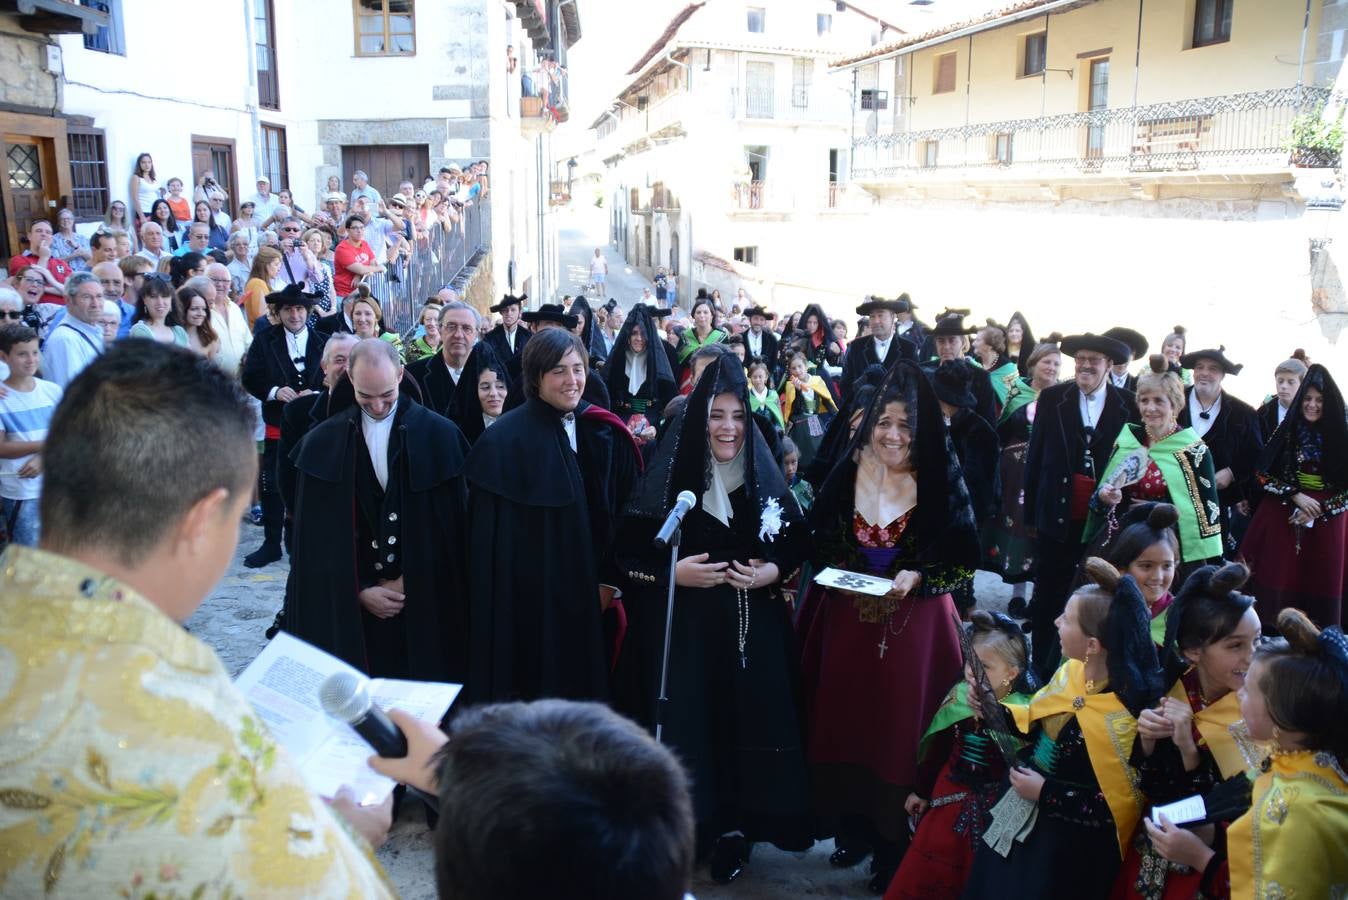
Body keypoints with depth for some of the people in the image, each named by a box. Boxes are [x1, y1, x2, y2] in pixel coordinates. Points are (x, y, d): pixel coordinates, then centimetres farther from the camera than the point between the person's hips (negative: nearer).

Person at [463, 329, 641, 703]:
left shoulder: (604, 433, 1)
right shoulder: (503, 441, -12)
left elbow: (620, 512, 6)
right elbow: (491, 540, -11)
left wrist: (610, 580, -1)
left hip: (592, 598, 4)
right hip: (529, 600, -4)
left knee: (586, 685, 14)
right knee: (537, 684, 5)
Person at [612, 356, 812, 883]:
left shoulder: (764, 478, 2)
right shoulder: (667, 479, -6)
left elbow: (798, 545, 11)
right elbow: (627, 556, -4)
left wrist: (773, 571, -7)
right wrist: (673, 573, -18)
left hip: (753, 630, 2)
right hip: (684, 632, -2)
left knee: (747, 724, 3)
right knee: (689, 727, 0)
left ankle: (735, 828, 21)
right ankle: (690, 824, 20)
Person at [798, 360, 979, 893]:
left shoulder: (940, 483, -8)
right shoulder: (847, 474, -1)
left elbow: (962, 559, -7)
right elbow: (821, 542, 7)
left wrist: (915, 577, -21)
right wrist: (840, 575, -10)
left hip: (914, 623, -3)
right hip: (847, 618, 3)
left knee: (898, 728, 3)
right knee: (845, 721, 9)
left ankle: (895, 845, 19)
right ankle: (852, 829, 28)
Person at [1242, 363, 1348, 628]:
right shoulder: (1286, 432, 0)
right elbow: (1264, 474, -1)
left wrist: (1317, 511, -11)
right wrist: (1295, 496, -12)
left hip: (1326, 521, 0)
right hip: (1282, 517, 0)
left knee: (1320, 583, 3)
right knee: (1280, 580, -1)